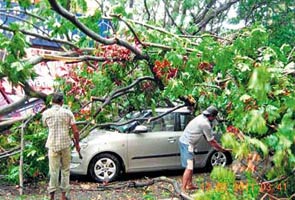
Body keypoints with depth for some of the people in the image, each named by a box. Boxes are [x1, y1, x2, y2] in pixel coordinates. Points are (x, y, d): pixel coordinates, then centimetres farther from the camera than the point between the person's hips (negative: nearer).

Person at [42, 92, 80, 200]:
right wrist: (77, 144, 7)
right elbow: (75, 131, -5)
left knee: (53, 170, 8)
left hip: (52, 145, 0)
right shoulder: (68, 113, -4)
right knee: (65, 170, 12)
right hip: (65, 144, 0)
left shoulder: (46, 113, -2)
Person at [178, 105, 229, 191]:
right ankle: (183, 189, -12)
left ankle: (190, 185, 30)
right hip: (187, 144, -10)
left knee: (190, 165, 20)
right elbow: (211, 141, -9)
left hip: (183, 141, 10)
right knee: (189, 167, -11)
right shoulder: (205, 124, -17)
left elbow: (207, 137, 20)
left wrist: (215, 146, 21)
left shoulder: (201, 117, 11)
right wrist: (223, 149, 2)